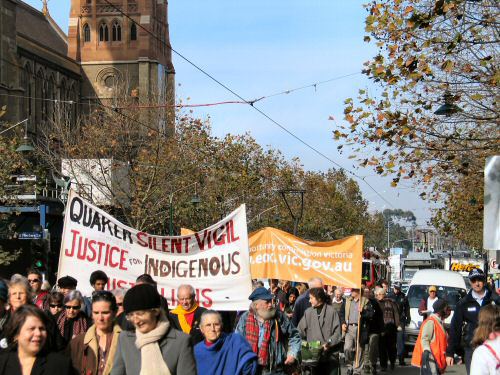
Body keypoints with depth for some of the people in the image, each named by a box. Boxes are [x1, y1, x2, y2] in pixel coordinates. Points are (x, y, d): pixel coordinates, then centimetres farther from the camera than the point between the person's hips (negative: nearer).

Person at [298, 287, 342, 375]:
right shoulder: (308, 312, 5)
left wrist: (329, 343, -18)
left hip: (331, 355, -3)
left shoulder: (332, 311, -6)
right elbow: (300, 331, 7)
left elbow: (338, 333, -6)